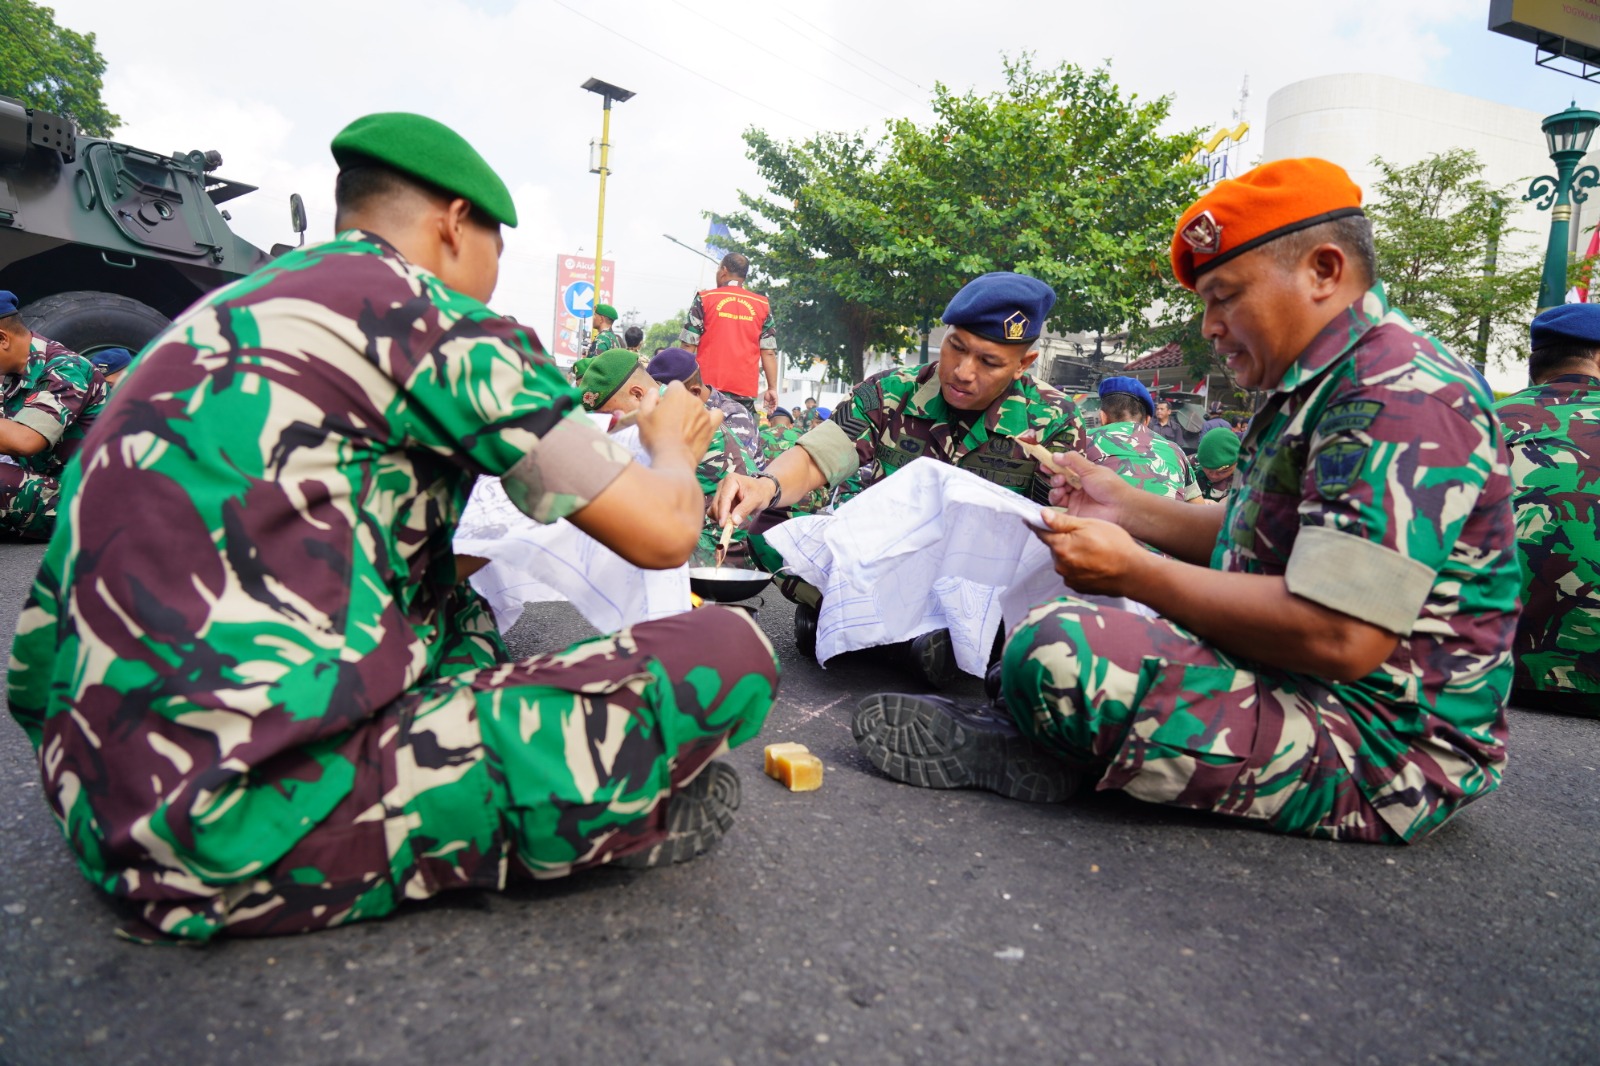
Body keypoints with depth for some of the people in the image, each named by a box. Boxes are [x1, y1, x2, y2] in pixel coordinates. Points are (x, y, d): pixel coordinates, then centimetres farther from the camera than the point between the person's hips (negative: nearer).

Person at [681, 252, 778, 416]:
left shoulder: (704, 299, 3)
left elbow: (689, 346, 1)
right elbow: (769, 351, 4)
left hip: (709, 388, -1)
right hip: (746, 390, 2)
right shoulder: (762, 305, 8)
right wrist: (772, 388, 7)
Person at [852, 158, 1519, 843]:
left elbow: (1338, 638, -29)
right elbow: (1259, 545, 21)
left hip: (1383, 752, -11)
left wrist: (1135, 573, -19)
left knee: (1055, 653, -31)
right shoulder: (1325, 385, 14)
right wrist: (1127, 507, 9)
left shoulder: (1401, 395, -20)